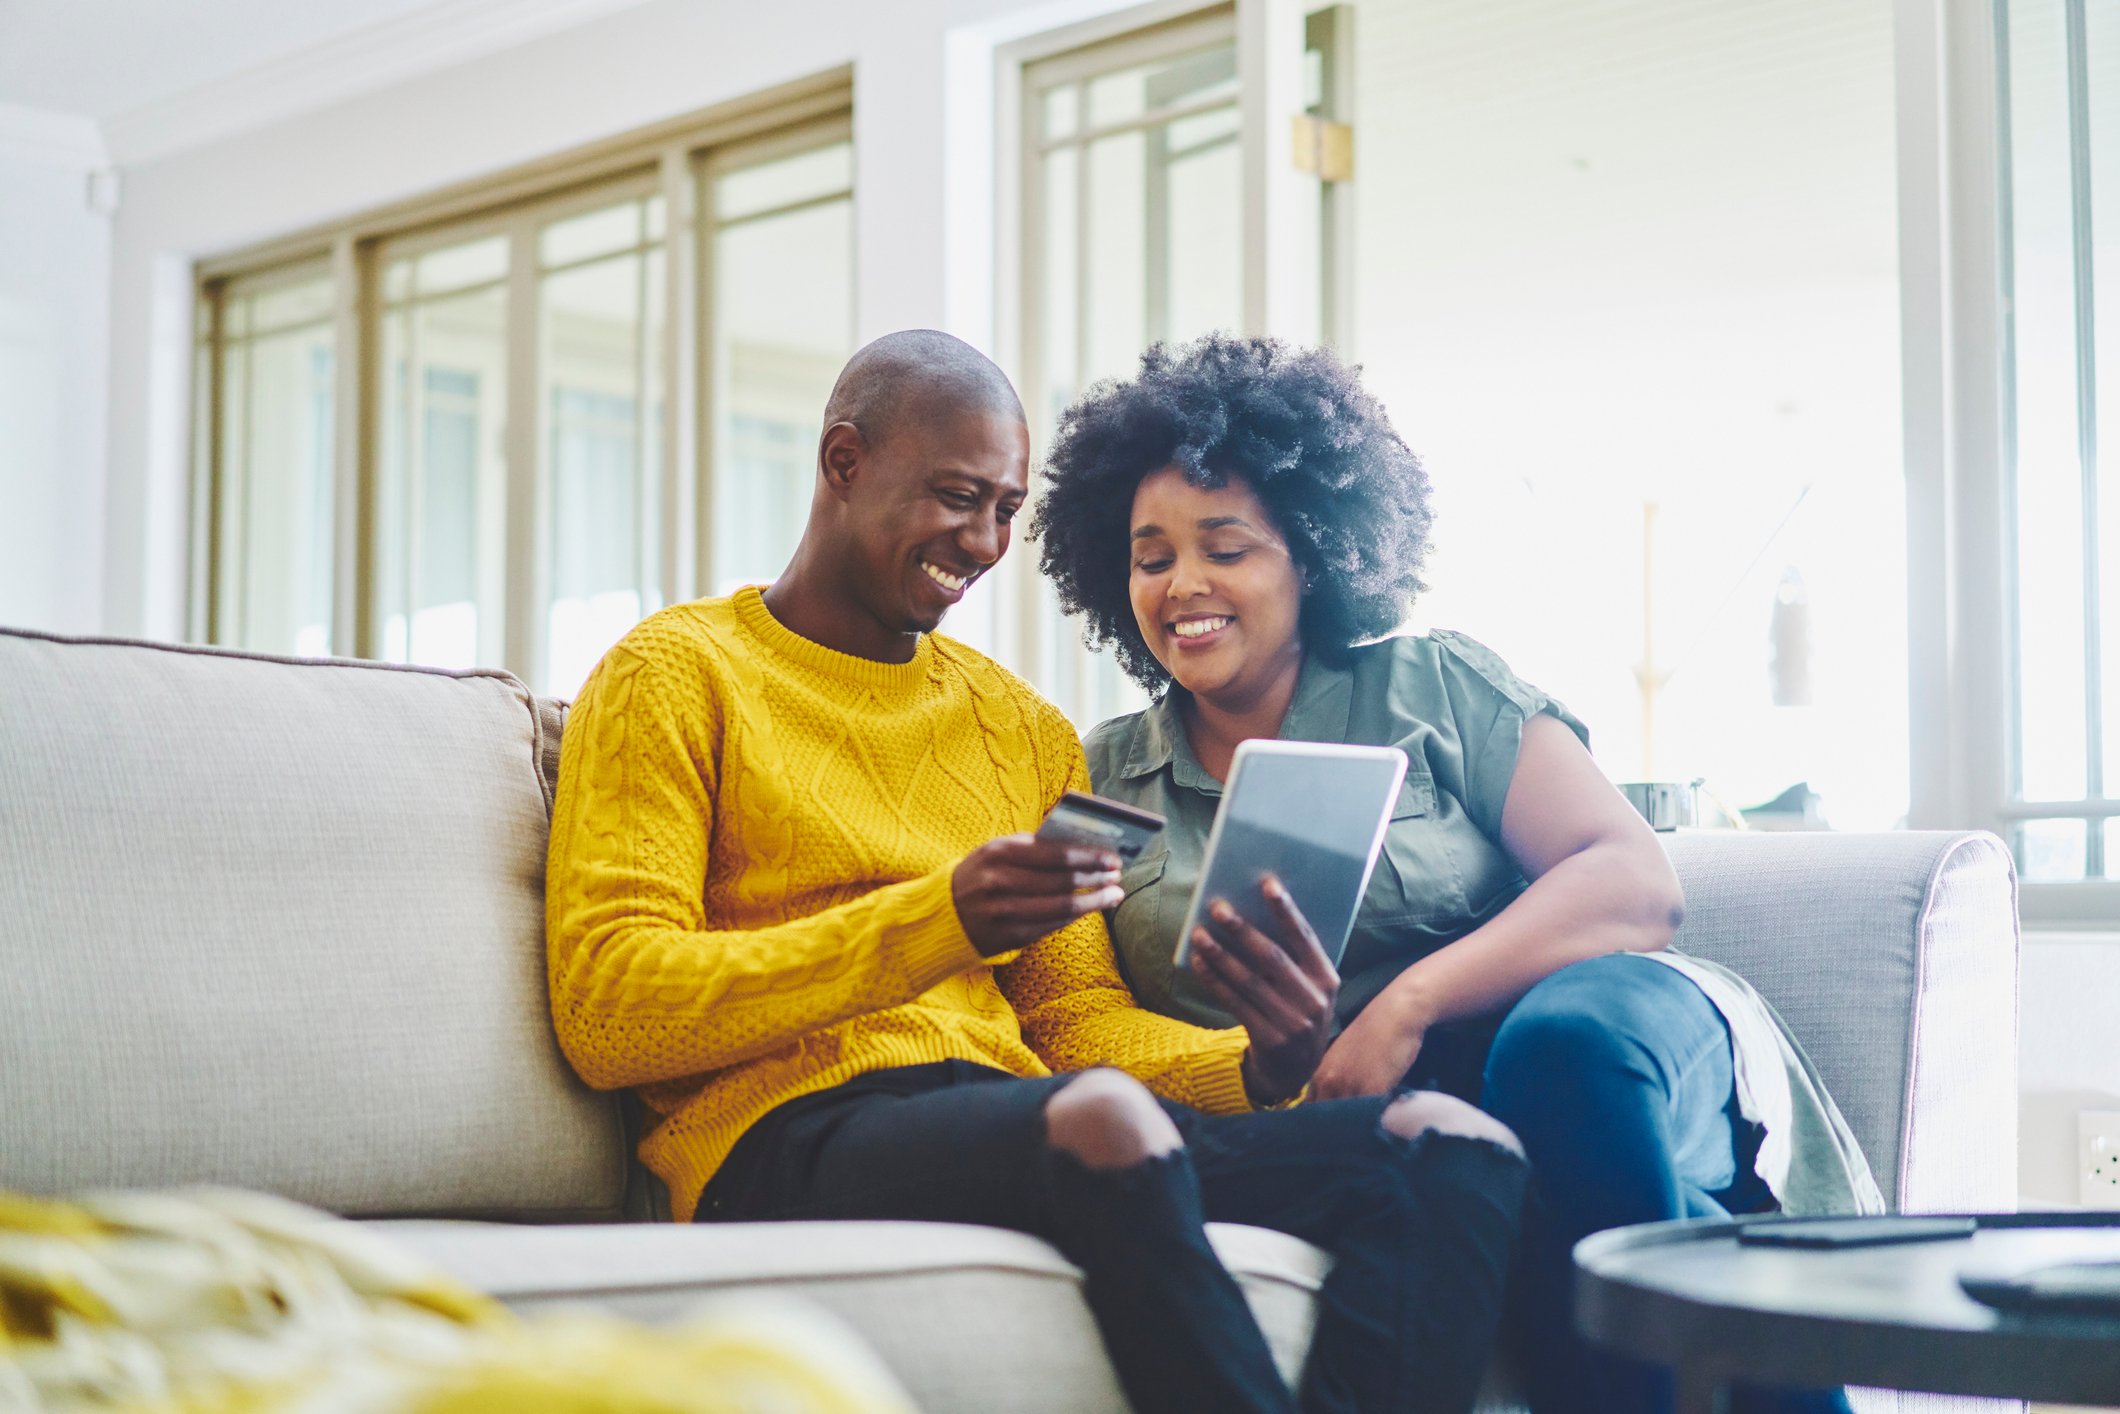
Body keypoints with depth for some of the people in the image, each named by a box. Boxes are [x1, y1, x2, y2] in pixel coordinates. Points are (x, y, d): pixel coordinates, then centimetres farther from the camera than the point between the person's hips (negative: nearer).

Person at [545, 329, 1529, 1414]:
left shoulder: (1027, 732, 26)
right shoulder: (677, 675, 7)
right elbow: (604, 1011, -5)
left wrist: (1259, 1067, -3)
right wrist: (936, 922, -16)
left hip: (1021, 1122, 6)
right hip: (790, 1139, -6)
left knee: (1454, 1147, -19)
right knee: (1103, 1114, -40)